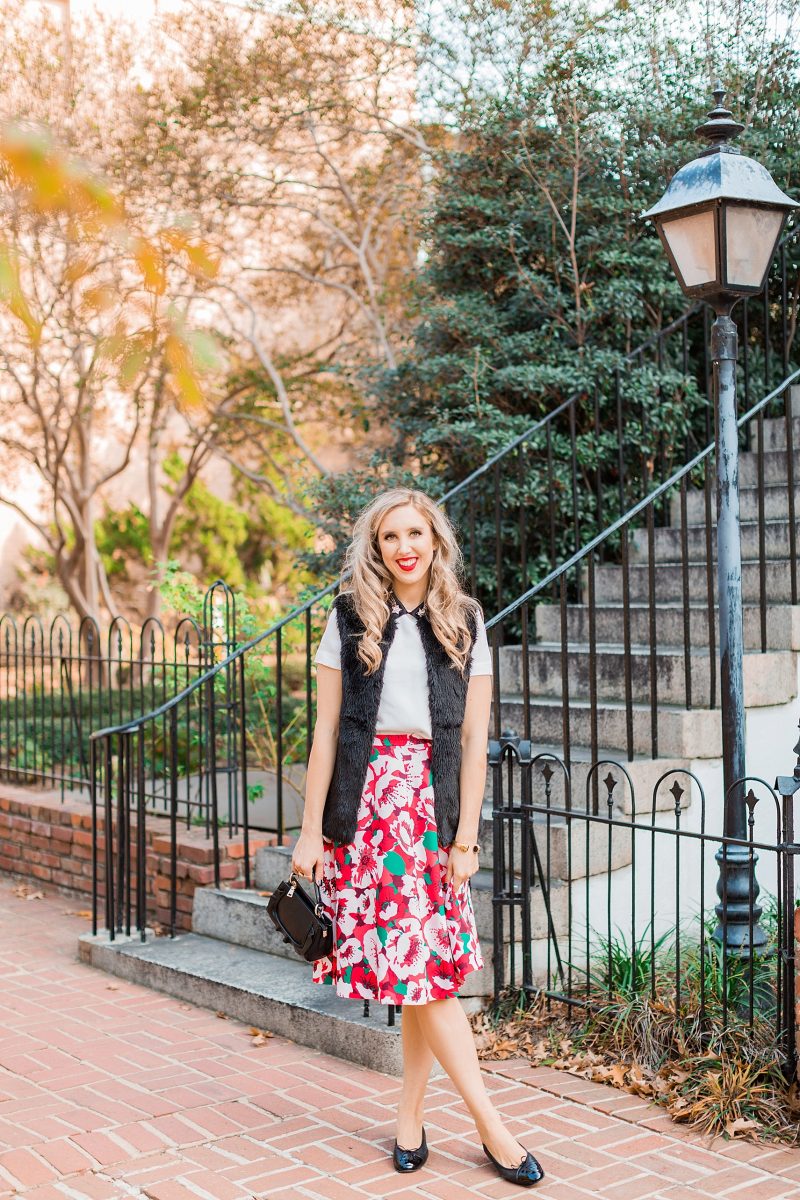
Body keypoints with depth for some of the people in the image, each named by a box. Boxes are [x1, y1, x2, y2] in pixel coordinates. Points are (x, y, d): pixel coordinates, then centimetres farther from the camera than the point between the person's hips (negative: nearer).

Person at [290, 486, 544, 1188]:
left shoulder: (465, 624, 7)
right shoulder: (350, 619, 5)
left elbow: (474, 740, 4)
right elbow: (326, 731, 3)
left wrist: (466, 835, -2)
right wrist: (312, 832, 0)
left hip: (434, 802, 1)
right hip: (366, 802, -1)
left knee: (432, 963, 1)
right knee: (423, 966, -4)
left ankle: (411, 1116, 16)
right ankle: (491, 1125, 3)